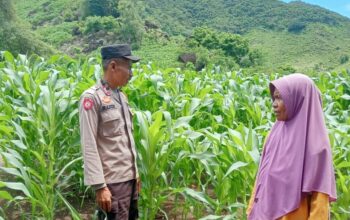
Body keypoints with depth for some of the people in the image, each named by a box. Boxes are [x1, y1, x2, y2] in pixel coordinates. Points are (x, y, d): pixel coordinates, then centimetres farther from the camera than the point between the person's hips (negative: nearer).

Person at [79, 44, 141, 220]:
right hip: (112, 181, -7)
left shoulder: (121, 96, 11)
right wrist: (99, 186, -19)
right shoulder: (92, 97, -12)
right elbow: (89, 146, -16)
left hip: (130, 178, 7)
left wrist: (135, 173, 16)